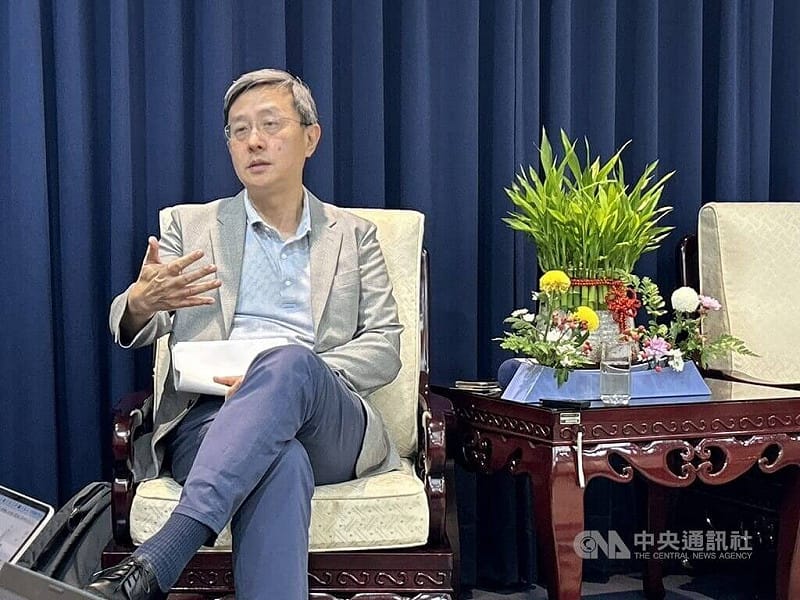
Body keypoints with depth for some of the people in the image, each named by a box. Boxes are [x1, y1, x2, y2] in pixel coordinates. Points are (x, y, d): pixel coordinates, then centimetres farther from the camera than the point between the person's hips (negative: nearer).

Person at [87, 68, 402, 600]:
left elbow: (385, 346, 10)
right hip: (209, 419, 0)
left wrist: (290, 373, -11)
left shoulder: (353, 235, 21)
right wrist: (141, 302, -17)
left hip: (328, 425, 1)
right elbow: (131, 329, 11)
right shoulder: (192, 224, 21)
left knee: (291, 361, -37)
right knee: (280, 463, -38)